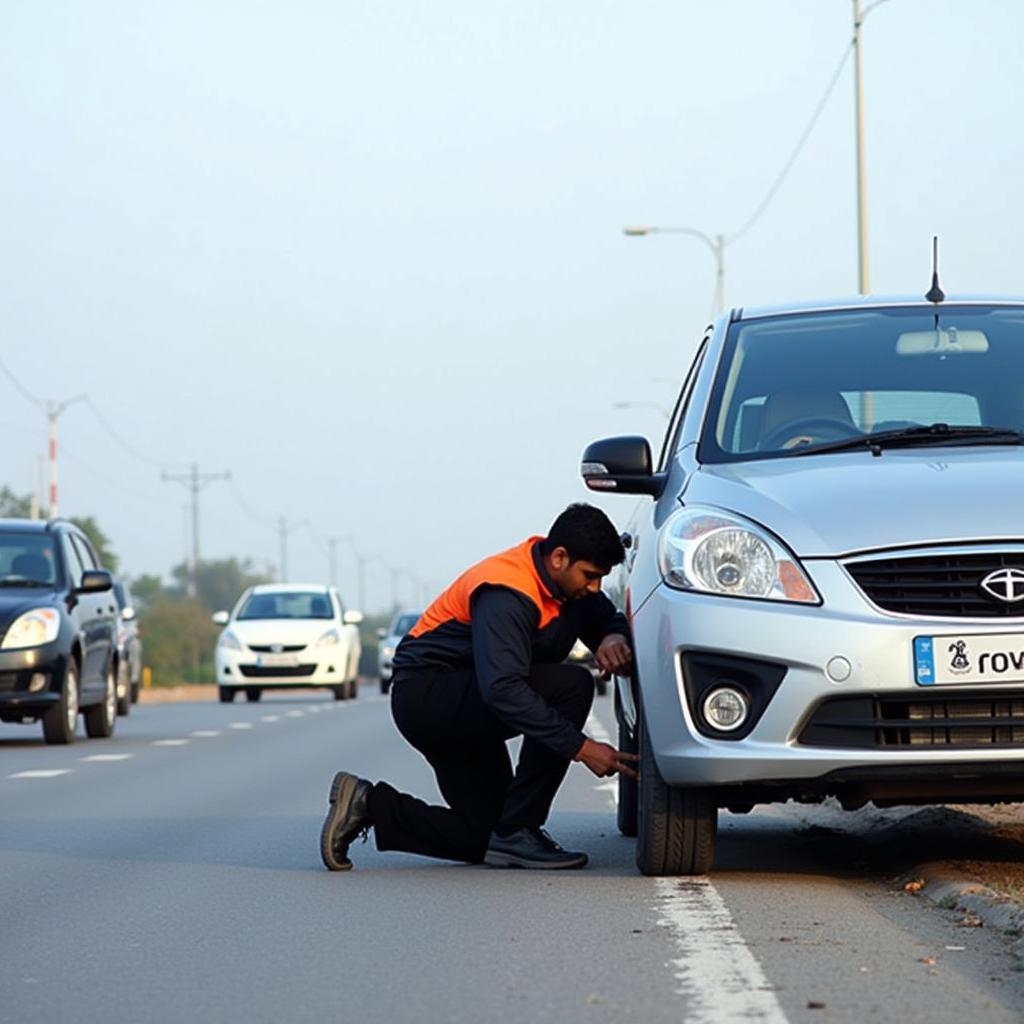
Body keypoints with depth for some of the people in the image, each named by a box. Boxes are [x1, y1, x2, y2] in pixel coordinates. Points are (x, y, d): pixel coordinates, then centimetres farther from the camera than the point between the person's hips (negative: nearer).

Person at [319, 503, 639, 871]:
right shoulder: (508, 593, -27)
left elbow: (608, 618, 15)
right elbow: (503, 690, -36)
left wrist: (613, 639, -13)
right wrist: (581, 747, -38)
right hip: (425, 694, -10)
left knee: (484, 838, 3)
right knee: (571, 686, -27)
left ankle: (367, 804, 9)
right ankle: (516, 833, -22)